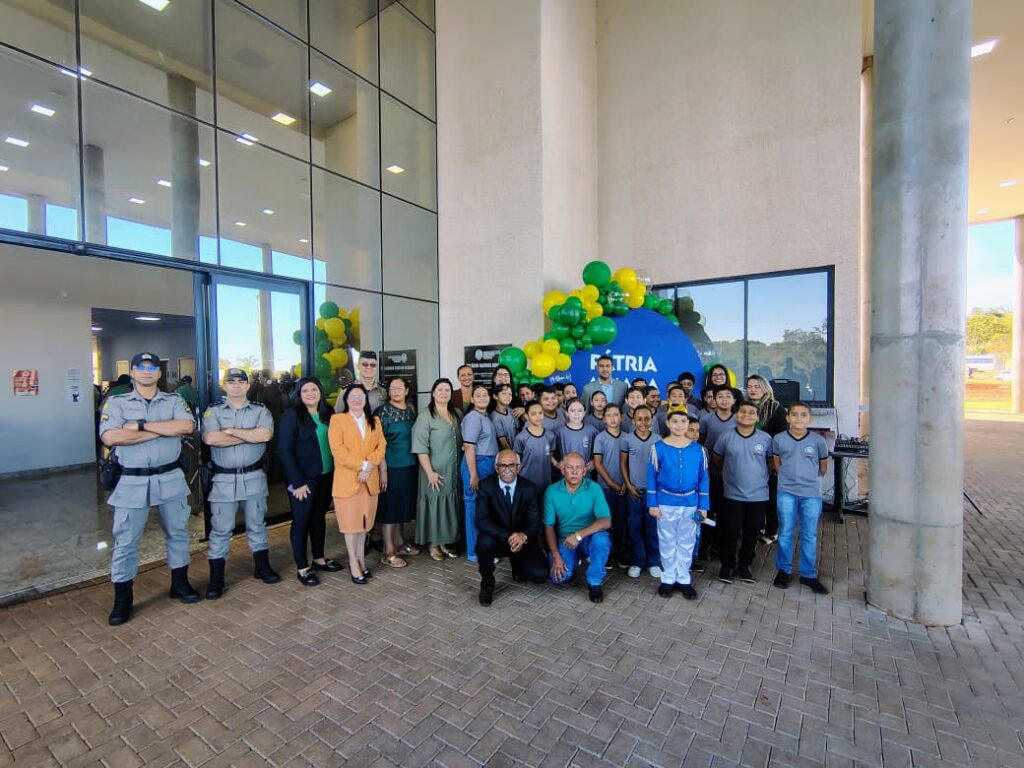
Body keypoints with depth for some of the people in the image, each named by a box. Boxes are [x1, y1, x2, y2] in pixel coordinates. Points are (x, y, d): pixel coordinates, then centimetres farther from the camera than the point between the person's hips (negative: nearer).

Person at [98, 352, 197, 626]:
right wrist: (163, 431, -18)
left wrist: (142, 425, -17)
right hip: (132, 482, -1)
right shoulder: (116, 403, 1)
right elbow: (110, 437, -17)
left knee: (177, 533, 13)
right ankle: (122, 599, 21)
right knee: (125, 541, 6)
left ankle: (180, 583, 30)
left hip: (170, 479, 2)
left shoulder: (174, 401, 3)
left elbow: (187, 426, -16)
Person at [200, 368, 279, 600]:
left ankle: (262, 567, 29)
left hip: (254, 478, 1)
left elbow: (265, 435, -18)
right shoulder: (213, 411, 1)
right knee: (220, 529, 6)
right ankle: (216, 578, 19)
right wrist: (250, 436, -14)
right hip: (223, 479, -1)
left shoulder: (260, 411, 2)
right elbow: (210, 438, -18)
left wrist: (231, 431, -15)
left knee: (257, 525, 14)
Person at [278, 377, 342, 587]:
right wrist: (297, 482, -16)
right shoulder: (292, 415, -10)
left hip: (326, 476, 5)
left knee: (319, 517, 17)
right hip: (303, 479, -5)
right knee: (301, 521, 6)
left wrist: (335, 472, 1)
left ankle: (319, 559, 31)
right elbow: (284, 451, -13)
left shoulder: (328, 413, 5)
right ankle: (302, 568, 18)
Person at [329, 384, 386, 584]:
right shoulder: (337, 420, -2)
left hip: (370, 479, 4)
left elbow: (381, 446, 4)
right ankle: (354, 563, 13)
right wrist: (362, 465, -17)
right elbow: (338, 449, -13)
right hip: (347, 479, -4)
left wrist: (370, 465, -13)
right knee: (350, 521, 3)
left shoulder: (374, 421, 13)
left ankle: (361, 559, 24)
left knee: (364, 520, 11)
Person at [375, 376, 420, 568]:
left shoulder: (411, 409, 7)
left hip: (409, 465, 6)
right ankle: (388, 552, 12)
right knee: (390, 507, 2)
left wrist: (416, 463, 11)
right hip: (391, 466, -6)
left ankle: (399, 543, 31)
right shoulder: (383, 411, -10)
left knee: (402, 505, 17)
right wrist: (382, 469, -18)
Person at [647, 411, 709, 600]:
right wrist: (652, 504, -7)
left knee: (686, 542, 13)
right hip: (666, 503, -1)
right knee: (667, 542, 10)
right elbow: (652, 477, -5)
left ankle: (683, 579, 27)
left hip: (690, 503, 2)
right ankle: (668, 579, 25)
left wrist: (703, 506, 1)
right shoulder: (658, 447, -8)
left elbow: (703, 478, 3)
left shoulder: (698, 449, -2)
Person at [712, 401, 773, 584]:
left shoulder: (766, 438, -4)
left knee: (751, 534, 13)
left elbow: (771, 461, 10)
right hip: (732, 494, -1)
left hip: (758, 495, 1)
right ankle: (727, 565, 23)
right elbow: (718, 459, 9)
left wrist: (758, 473, 7)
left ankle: (745, 565, 32)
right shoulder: (726, 437, -6)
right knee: (730, 532, 6)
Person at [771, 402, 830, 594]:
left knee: (810, 536, 9)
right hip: (787, 492, 0)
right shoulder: (778, 439, -4)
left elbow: (823, 466, 9)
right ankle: (783, 570, 23)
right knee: (785, 533, 9)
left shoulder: (818, 440, -6)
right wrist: (788, 477, 10)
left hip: (811, 493, 0)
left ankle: (808, 575, 23)